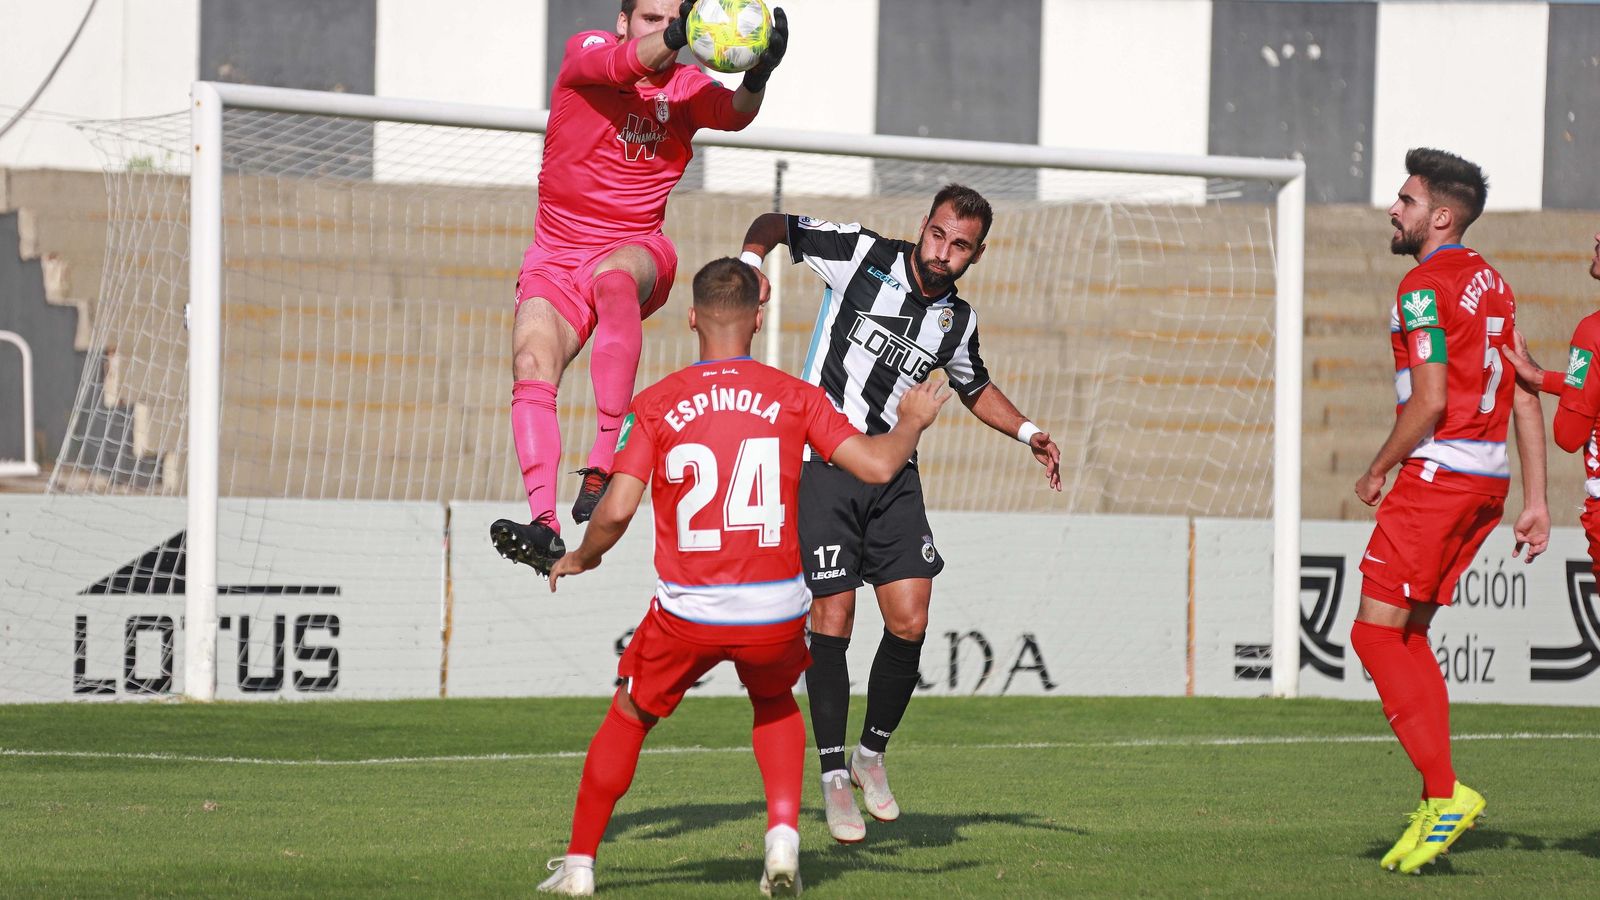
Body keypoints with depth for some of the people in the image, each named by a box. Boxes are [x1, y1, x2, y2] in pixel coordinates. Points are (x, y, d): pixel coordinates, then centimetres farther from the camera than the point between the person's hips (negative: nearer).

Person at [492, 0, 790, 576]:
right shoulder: (585, 52, -4)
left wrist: (756, 78, -44)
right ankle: (545, 526, -31)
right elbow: (618, 63, -28)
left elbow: (732, 113, -21)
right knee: (531, 366, -23)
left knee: (613, 278, -36)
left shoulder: (686, 87, 1)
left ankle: (606, 460, -38)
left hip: (636, 251, -1)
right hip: (555, 259, 1)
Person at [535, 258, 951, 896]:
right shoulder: (793, 397, -1)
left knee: (628, 718, 22)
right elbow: (877, 465, -5)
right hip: (776, 613, 1)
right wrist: (912, 424, 16)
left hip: (688, 614, -1)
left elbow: (616, 511, -10)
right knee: (775, 703, 31)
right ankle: (783, 836, 11)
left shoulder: (654, 405, -2)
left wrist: (580, 559, 11)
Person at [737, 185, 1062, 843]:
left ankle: (873, 754, 17)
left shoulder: (957, 320, 7)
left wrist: (1028, 432, 13)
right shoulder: (863, 257, -7)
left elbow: (974, 387, 28)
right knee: (832, 622, -7)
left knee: (910, 623, -4)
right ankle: (834, 778, 5)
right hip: (823, 463, -5)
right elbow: (773, 225, 2)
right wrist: (751, 259, -19)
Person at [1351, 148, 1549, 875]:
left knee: (1376, 632, -6)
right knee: (1407, 636, 14)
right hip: (1489, 477, 9)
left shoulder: (1426, 288, -12)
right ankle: (1436, 807, 10)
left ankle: (1444, 792, -13)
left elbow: (1429, 402, -18)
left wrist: (1377, 472, -5)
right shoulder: (1492, 285, 15)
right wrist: (1534, 501, 15)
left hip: (1439, 471, -9)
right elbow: (1526, 400, 14)